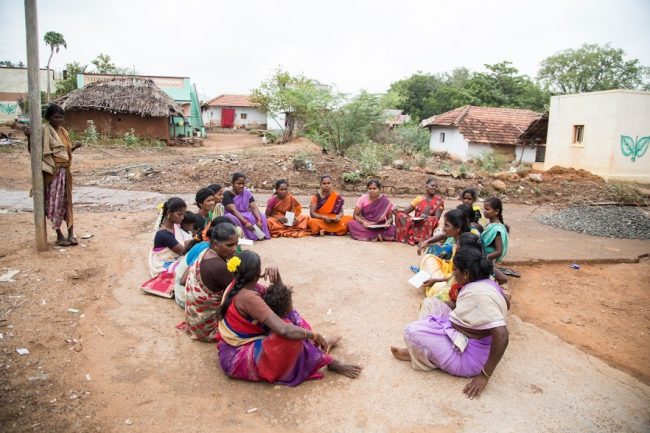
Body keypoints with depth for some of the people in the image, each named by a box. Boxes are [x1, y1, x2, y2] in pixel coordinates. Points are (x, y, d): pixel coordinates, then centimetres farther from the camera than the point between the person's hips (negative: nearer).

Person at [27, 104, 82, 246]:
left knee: (66, 202, 8)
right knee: (55, 202, 1)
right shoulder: (44, 130, -8)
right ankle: (59, 235, 10)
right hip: (53, 172, -6)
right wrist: (28, 137, -27)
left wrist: (75, 147, 1)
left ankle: (70, 234, 13)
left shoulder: (63, 131, 11)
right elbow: (32, 150, -11)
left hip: (65, 171, 6)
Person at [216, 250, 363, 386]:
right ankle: (329, 361, -6)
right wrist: (315, 335, -24)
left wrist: (276, 274, -13)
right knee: (289, 337, -30)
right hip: (239, 359, -10)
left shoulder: (238, 286, -1)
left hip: (240, 344, 10)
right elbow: (283, 330, -39)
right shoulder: (248, 297, -29)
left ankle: (320, 345, 14)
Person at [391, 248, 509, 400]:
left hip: (469, 357, -10)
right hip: (467, 340, 10)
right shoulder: (485, 283, 0)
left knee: (412, 331, -19)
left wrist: (485, 375, -28)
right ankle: (424, 348, 5)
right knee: (433, 304, 11)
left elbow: (502, 336, -35)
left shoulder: (480, 293, -29)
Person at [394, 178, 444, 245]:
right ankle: (411, 237, -22)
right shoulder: (419, 199, 9)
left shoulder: (439, 201, 0)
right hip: (415, 224, 3)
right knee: (399, 214, -16)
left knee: (431, 219, -34)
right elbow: (406, 210, 3)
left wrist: (426, 217, -31)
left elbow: (436, 218, -10)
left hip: (428, 226, -3)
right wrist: (397, 209, -19)